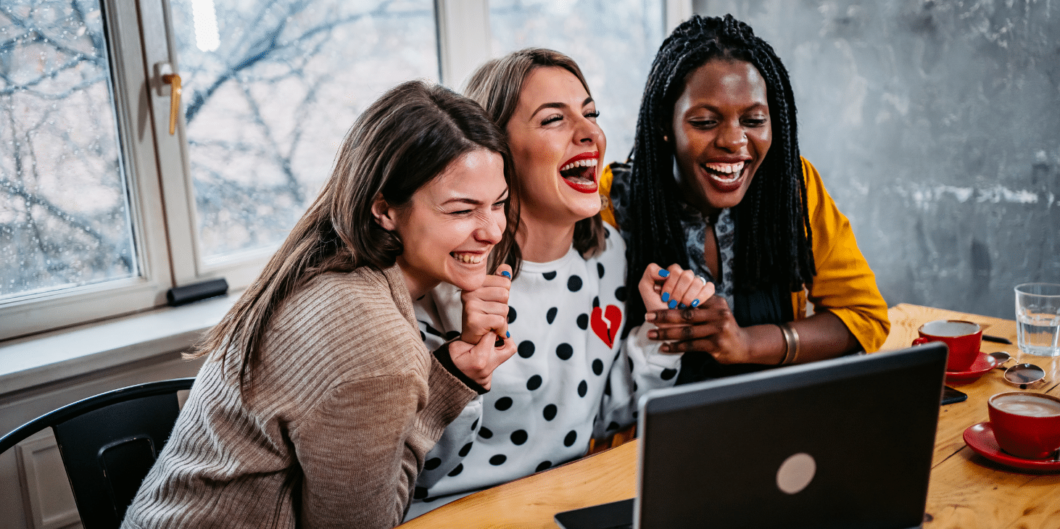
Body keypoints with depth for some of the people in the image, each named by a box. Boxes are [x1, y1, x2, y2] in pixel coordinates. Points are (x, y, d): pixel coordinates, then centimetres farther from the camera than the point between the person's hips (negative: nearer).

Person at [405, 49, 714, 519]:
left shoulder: (607, 251, 2)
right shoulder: (446, 273, -16)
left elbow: (605, 418, 9)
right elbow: (412, 471, -14)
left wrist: (660, 329, -2)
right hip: (453, 514, -3)